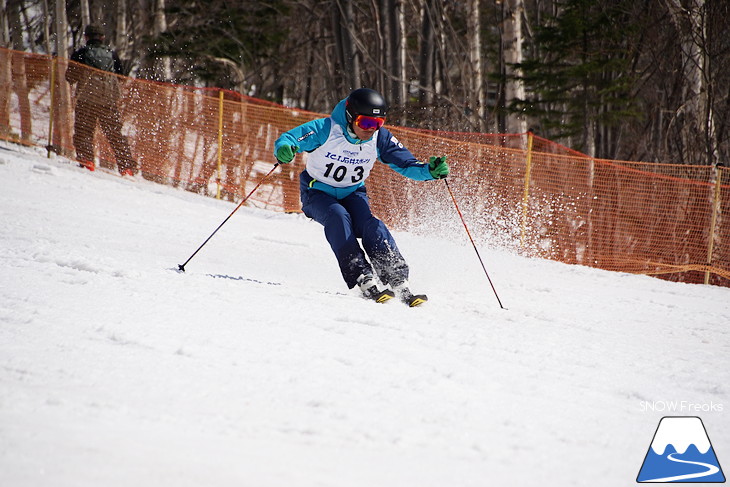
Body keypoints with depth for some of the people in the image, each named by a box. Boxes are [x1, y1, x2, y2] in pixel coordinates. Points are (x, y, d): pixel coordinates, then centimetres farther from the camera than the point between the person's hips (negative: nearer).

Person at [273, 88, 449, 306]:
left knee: (369, 225, -26)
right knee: (338, 217, -33)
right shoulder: (326, 130, -24)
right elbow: (287, 139, -28)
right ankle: (364, 280, -38)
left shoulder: (380, 138, -14)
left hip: (353, 193, 2)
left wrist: (429, 171, -32)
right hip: (318, 192, -2)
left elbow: (406, 164, -11)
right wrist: (284, 150, -52)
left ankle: (399, 283, -29)